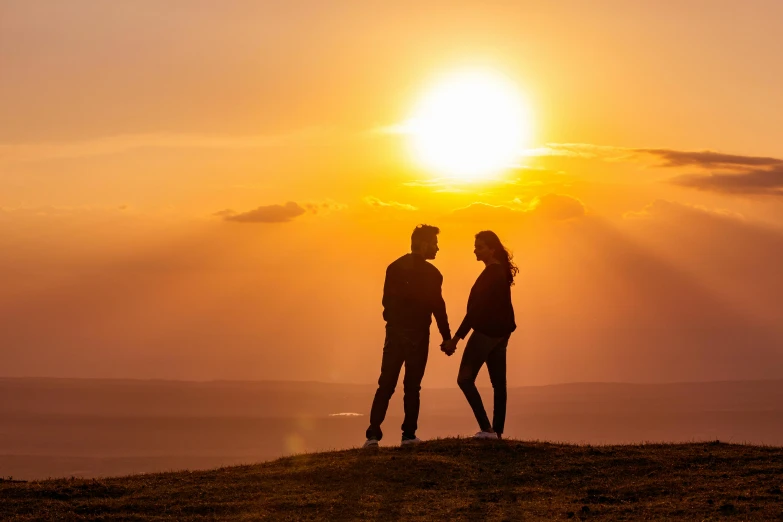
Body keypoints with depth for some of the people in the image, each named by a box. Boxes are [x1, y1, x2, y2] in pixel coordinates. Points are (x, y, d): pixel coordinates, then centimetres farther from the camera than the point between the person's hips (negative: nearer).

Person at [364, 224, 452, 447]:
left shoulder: (394, 268, 8)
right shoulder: (430, 274, -8)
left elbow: (388, 302, 12)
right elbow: (437, 307, -10)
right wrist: (447, 337, -3)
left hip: (395, 332, 4)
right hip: (417, 335, -4)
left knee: (386, 385, 4)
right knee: (412, 387, 5)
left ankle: (373, 433, -6)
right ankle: (409, 434, 3)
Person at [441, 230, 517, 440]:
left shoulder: (490, 274, -17)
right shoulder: (502, 271, 12)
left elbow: (476, 309, -20)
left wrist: (456, 338, -20)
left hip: (486, 333, -10)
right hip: (500, 333, 10)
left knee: (465, 378, -6)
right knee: (498, 383, 8)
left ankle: (487, 429, -13)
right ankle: (497, 430, 9)